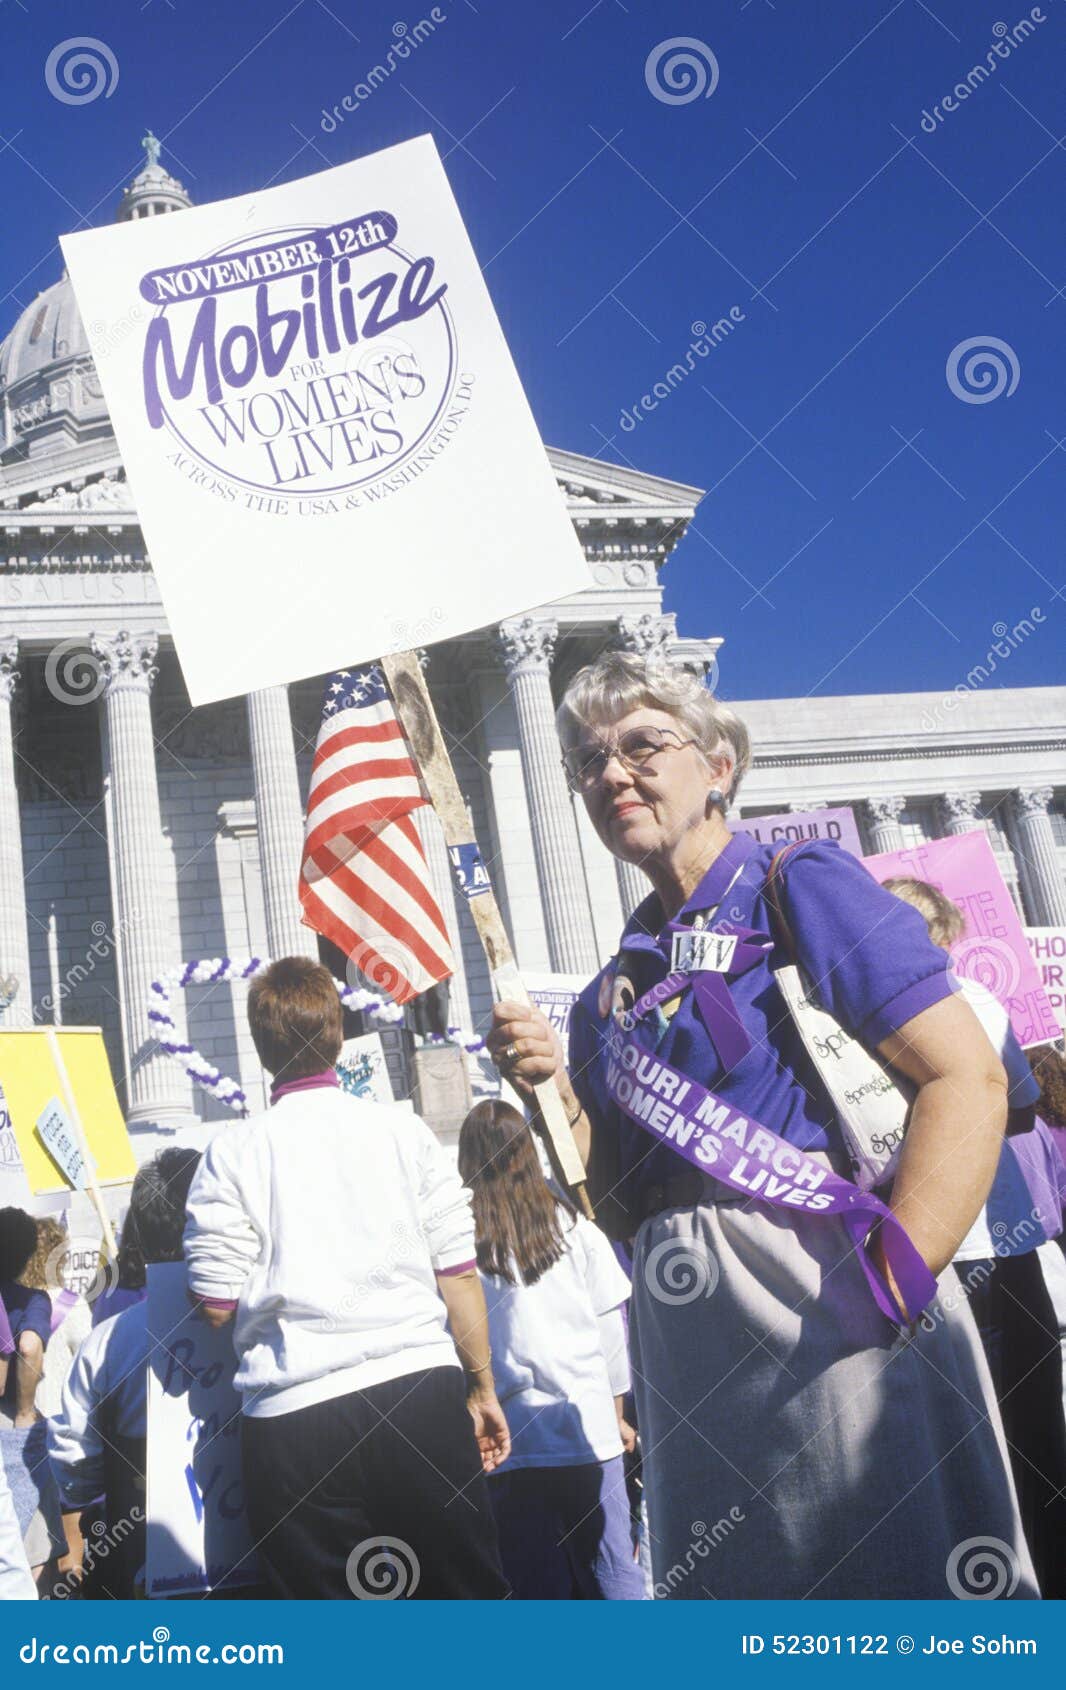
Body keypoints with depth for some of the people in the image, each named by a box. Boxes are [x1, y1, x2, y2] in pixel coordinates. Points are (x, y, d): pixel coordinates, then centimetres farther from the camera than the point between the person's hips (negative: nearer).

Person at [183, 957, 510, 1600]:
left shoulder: (233, 1153, -2)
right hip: (422, 1388, 2)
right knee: (470, 1588, 14)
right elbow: (458, 1273, 3)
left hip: (295, 1410, -1)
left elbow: (216, 1305, -2)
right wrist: (483, 1389, 13)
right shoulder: (404, 1130, 3)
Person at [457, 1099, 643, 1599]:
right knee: (612, 1569, 9)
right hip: (586, 1427, 1)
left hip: (506, 1438, -1)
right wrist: (615, 1408, 20)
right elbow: (610, 1327, 7)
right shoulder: (575, 1230, 2)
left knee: (538, 1583, 7)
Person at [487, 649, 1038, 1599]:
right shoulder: (614, 994, 17)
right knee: (721, 1579, 12)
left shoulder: (802, 888, -1)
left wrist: (892, 1284, -19)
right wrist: (556, 1097, 1)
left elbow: (970, 1077, -11)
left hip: (826, 1300, -6)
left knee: (893, 1565, -1)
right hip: (685, 1339, 6)